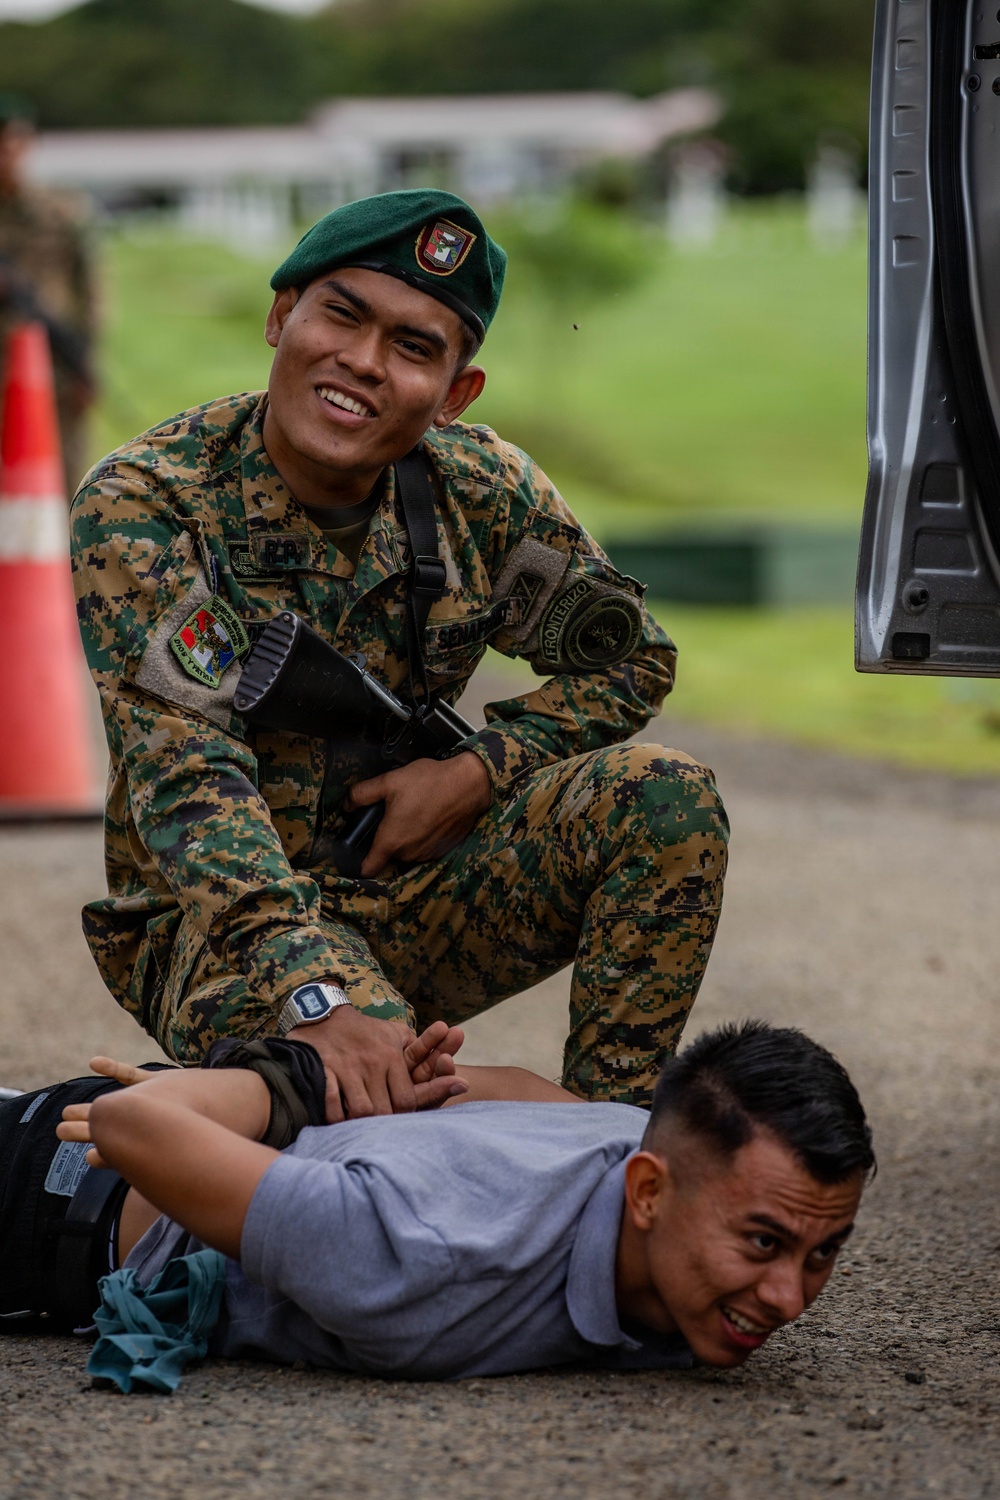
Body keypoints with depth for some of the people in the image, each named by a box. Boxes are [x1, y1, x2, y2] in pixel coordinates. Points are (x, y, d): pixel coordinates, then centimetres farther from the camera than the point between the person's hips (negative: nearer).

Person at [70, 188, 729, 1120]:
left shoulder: (480, 493, -3)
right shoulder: (141, 506, -17)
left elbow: (626, 661, 10)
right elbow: (186, 781, -27)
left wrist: (476, 773, -10)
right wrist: (315, 988, -42)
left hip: (410, 898, 5)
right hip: (213, 920, -5)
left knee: (662, 796, -17)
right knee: (369, 1059, -38)